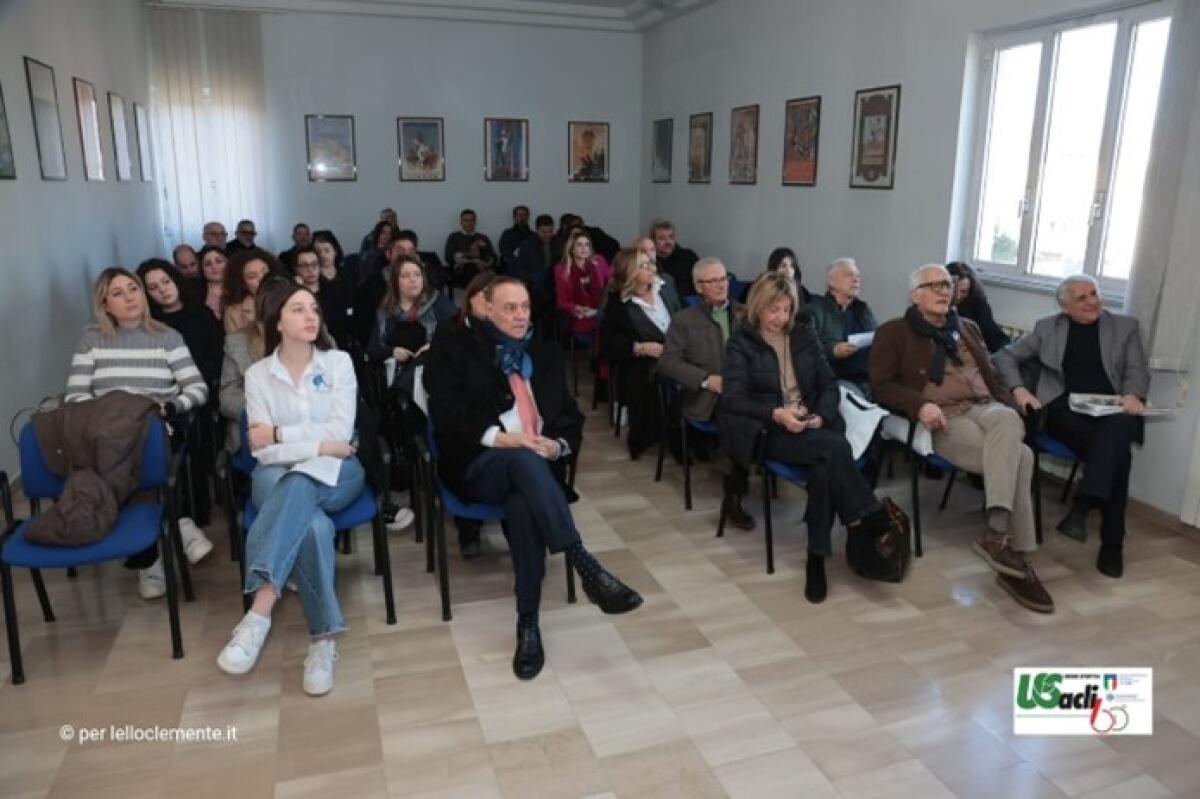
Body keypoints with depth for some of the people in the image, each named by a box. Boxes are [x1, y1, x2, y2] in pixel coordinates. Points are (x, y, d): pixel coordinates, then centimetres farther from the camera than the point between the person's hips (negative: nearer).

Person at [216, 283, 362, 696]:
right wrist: (319, 444, -13)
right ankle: (323, 638, -34)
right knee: (312, 525, -36)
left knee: (299, 484, -39)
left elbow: (341, 432, -5)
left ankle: (259, 613, -46)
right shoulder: (258, 374, 6)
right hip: (279, 474, 1)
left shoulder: (338, 362, 6)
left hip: (334, 472, 0)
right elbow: (262, 451, -3)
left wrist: (280, 433, -9)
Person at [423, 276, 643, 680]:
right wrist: (498, 437, -18)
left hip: (535, 464, 3)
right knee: (523, 459, -38)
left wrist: (558, 445, -5)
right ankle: (585, 567, -43)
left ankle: (528, 622, -27)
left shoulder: (545, 354, 23)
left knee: (523, 504, -34)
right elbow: (447, 412, -5)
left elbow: (571, 416, 18)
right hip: (479, 465, -3)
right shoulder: (454, 349, 9)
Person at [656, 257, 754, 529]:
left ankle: (733, 494, -16)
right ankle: (734, 496, -18)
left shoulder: (746, 314, 22)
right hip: (709, 397, -3)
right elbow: (668, 361, 0)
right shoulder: (684, 320, 12)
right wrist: (707, 380, -13)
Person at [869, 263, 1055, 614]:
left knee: (1008, 419, -34)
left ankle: (997, 533, -36)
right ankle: (1016, 556, -27)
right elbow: (881, 385, -2)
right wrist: (920, 404, -19)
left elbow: (990, 376, 25)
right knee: (1019, 456, -29)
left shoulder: (967, 329, 27)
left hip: (986, 408, 5)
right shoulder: (894, 332, 8)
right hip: (944, 418, -5)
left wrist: (1009, 403, 4)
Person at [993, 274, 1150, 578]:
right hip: (1065, 408, -1)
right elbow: (1006, 356, 14)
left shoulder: (1125, 326, 18)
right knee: (1115, 449, -32)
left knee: (1116, 430, -38)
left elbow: (1138, 370, 10)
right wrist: (1019, 388, -6)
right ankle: (1112, 541, -31)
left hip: (1112, 409, 1)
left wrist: (1133, 395, -14)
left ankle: (1082, 506, -44)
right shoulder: (1047, 327, 16)